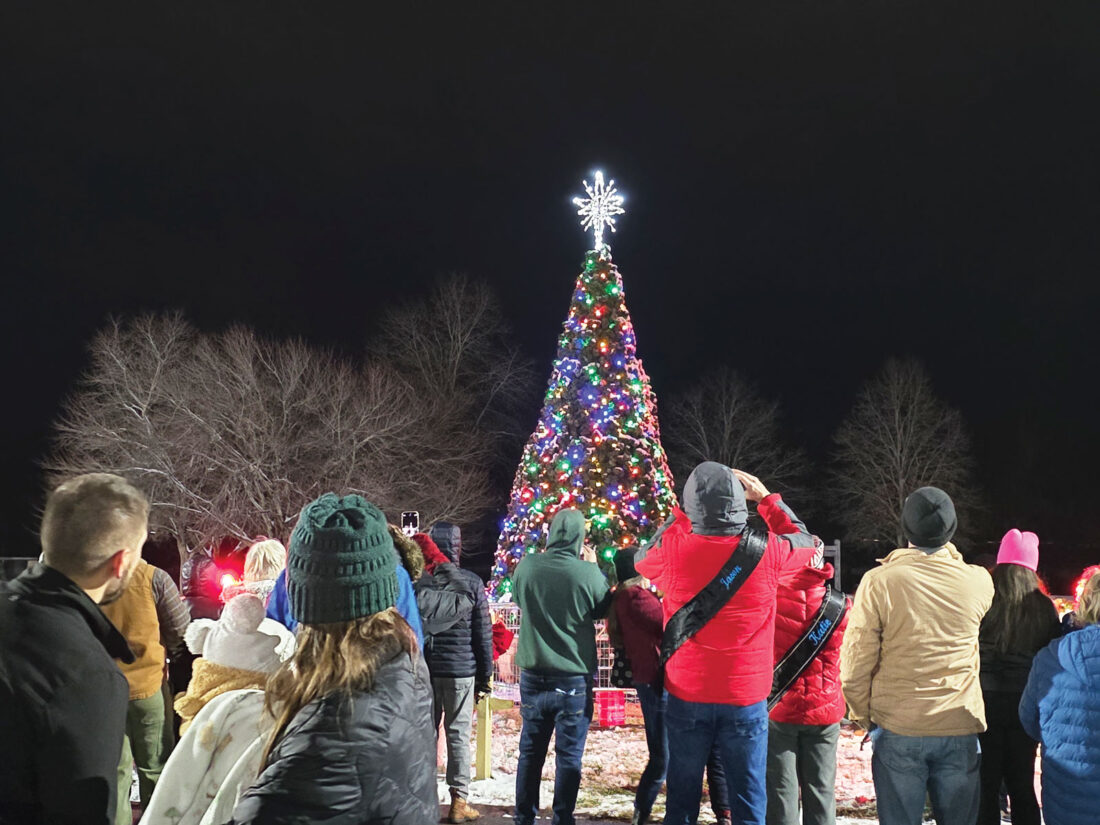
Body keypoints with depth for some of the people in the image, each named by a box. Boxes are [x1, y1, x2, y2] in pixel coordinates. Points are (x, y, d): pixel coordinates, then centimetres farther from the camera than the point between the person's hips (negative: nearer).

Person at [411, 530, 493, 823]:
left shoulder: (412, 584, 0)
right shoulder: (471, 582, 0)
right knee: (458, 735, 4)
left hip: (422, 670, 1)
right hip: (461, 670, -1)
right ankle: (459, 801, 5)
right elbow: (483, 633, 0)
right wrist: (485, 676, 6)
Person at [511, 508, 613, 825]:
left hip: (533, 677, 3)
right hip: (575, 681, -3)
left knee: (530, 751, 15)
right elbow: (603, 610, 3)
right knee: (569, 756, 8)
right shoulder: (588, 573, -16)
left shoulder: (526, 567, -8)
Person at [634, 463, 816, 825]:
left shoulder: (673, 548, -11)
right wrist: (766, 498, 18)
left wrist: (679, 513, 16)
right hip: (746, 697, 0)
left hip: (687, 695, 1)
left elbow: (640, 560, 14)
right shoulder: (767, 550, -10)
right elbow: (805, 541, 13)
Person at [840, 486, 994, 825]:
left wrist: (862, 715, 6)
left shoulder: (879, 581, -12)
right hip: (960, 728, 2)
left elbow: (856, 661, -9)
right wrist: (949, 553, 22)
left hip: (898, 729, -2)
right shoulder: (978, 582, -5)